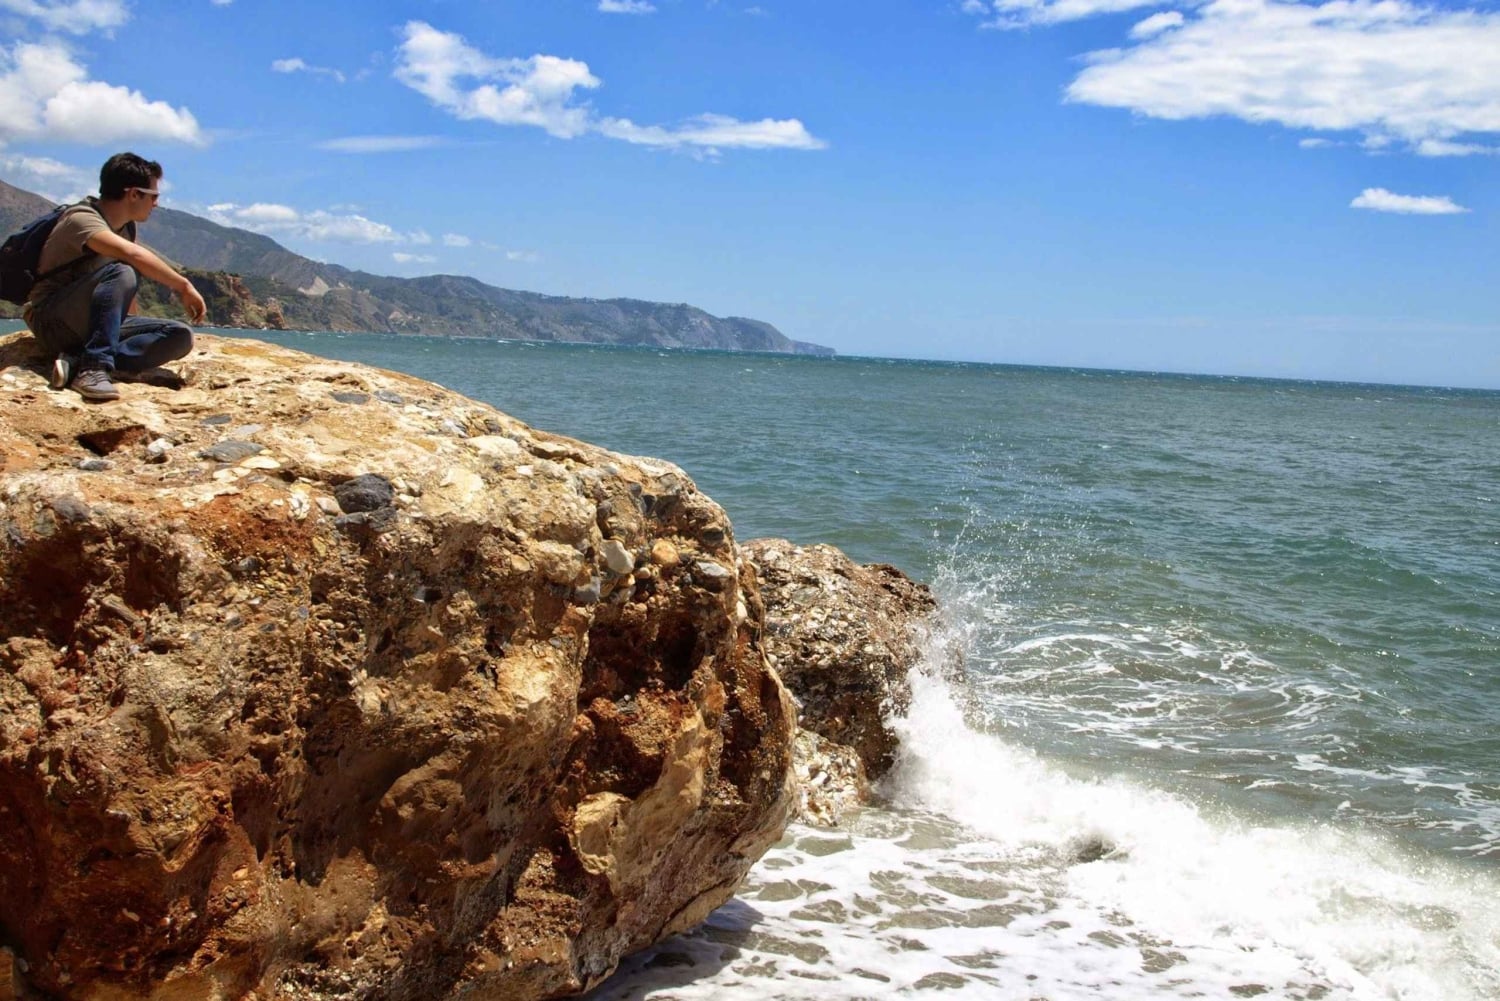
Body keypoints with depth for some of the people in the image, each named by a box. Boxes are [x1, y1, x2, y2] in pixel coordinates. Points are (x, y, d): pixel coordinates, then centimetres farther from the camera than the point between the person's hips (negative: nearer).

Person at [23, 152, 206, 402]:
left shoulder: (127, 227, 10)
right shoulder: (81, 219, -17)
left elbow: (127, 292, 13)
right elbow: (133, 254, -35)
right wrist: (184, 287, -31)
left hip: (89, 328, 8)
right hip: (52, 322, -8)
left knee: (180, 336, -14)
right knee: (120, 273, -33)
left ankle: (77, 363, -25)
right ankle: (94, 367, -37)